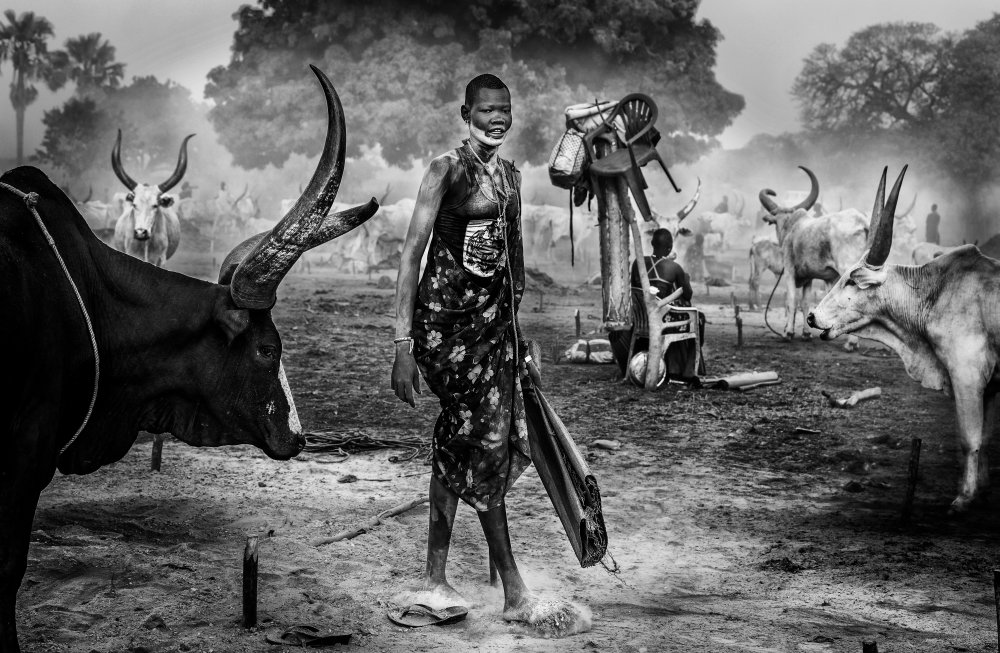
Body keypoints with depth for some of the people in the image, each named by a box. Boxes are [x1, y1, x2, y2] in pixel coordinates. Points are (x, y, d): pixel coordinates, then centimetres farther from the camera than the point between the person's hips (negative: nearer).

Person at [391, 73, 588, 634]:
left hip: (496, 322, 7)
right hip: (446, 318, -7)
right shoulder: (447, 169, -8)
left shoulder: (511, 175, 13)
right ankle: (515, 594, 3)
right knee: (486, 446, -5)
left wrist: (523, 344, 19)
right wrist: (404, 345, -16)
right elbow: (412, 254, -11)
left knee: (460, 446, 11)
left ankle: (435, 581, 20)